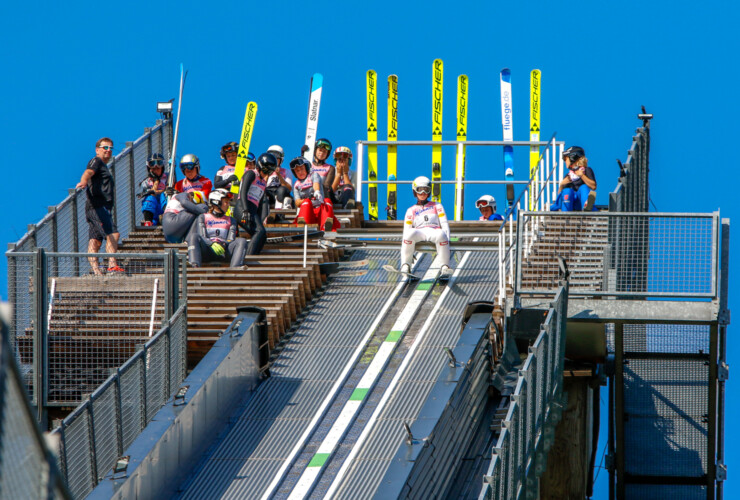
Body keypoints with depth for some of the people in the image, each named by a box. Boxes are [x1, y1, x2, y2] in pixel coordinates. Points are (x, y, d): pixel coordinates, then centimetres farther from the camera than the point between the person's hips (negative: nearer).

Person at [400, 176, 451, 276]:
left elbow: (444, 224, 14)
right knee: (410, 233, -37)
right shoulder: (411, 210, 25)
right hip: (419, 232, 0)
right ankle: (405, 266, -31)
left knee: (441, 234, -39)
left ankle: (445, 267, -29)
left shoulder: (437, 206, 26)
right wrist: (408, 251, -2)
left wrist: (447, 240, -5)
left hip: (434, 232, 0)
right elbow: (406, 230, 13)